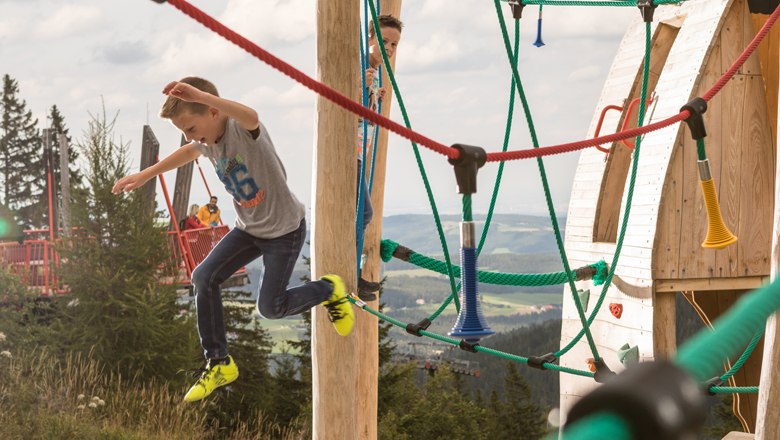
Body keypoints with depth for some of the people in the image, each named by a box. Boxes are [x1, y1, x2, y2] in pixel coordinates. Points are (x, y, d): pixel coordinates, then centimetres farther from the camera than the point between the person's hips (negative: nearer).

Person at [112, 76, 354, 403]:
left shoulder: (243, 131, -29)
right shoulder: (208, 141, -4)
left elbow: (250, 117, -56)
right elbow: (188, 153, 22)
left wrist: (200, 95, -71)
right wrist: (145, 175, 27)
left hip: (285, 229, -8)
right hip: (249, 227, 8)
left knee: (270, 307, -7)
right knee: (204, 278, -8)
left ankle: (329, 290, 22)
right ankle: (219, 363, 4)